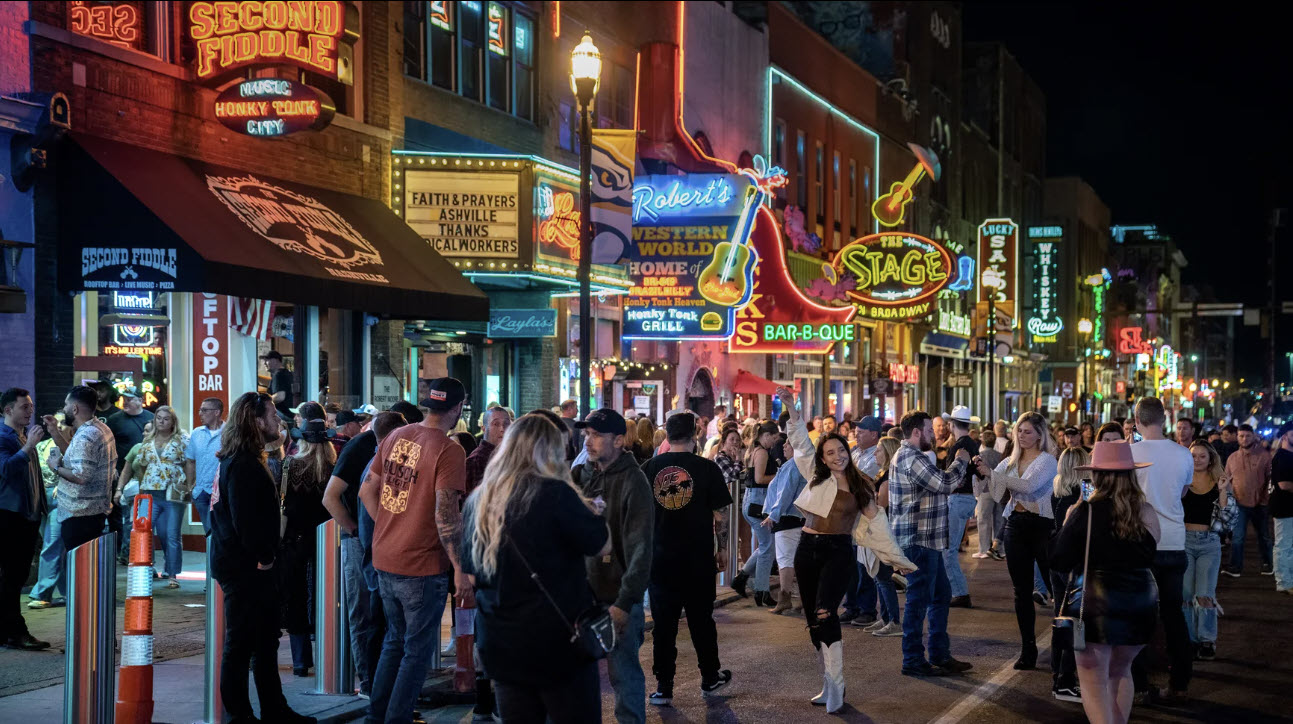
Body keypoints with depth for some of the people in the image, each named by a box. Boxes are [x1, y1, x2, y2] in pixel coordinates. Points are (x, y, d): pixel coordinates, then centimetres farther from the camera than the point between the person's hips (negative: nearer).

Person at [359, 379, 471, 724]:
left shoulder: (395, 437, 4)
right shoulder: (449, 452, -17)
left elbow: (367, 491, 10)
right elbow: (446, 516, -22)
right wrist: (460, 571, -17)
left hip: (384, 562, 7)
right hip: (422, 567, -7)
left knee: (395, 641, 23)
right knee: (416, 653, 7)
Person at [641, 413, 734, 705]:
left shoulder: (650, 467, -1)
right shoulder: (707, 469, -7)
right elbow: (721, 514, -5)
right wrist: (722, 548, 8)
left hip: (660, 557, 1)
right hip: (698, 558, -1)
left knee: (663, 623, 6)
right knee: (701, 619, 13)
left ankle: (663, 688, 8)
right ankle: (710, 678, 27)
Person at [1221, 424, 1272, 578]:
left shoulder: (1264, 455, -3)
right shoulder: (1233, 458, 6)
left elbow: (1271, 478, 0)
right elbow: (1227, 480, 12)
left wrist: (1267, 497, -7)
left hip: (1260, 503, -1)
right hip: (1240, 503, 1)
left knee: (1264, 536, 15)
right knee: (1237, 536, -7)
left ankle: (1268, 564, 30)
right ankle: (1235, 567, -5)